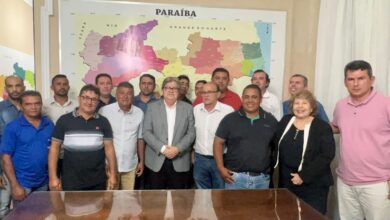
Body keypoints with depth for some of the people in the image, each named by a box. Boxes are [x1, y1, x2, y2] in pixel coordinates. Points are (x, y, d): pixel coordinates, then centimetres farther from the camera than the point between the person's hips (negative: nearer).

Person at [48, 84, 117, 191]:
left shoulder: (103, 122, 1)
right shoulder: (64, 120, -3)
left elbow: (109, 148, 2)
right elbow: (54, 147, -1)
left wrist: (113, 174, -2)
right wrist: (53, 177, -5)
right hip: (71, 181, -1)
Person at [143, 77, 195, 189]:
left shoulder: (188, 108, 6)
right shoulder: (152, 107, 4)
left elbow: (191, 133, 1)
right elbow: (146, 132, -2)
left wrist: (178, 148, -13)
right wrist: (162, 148, -13)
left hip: (180, 162, 1)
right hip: (155, 161, 0)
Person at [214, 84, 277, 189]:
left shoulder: (271, 120, 5)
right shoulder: (230, 119, -2)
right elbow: (218, 143, 0)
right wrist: (221, 168, -7)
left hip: (262, 178, 3)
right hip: (235, 176, -2)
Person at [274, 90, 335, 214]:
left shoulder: (322, 127, -7)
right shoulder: (285, 121, 6)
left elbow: (327, 155, -16)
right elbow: (276, 147, 8)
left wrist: (303, 176, -19)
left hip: (313, 186, -4)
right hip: (287, 182, 4)